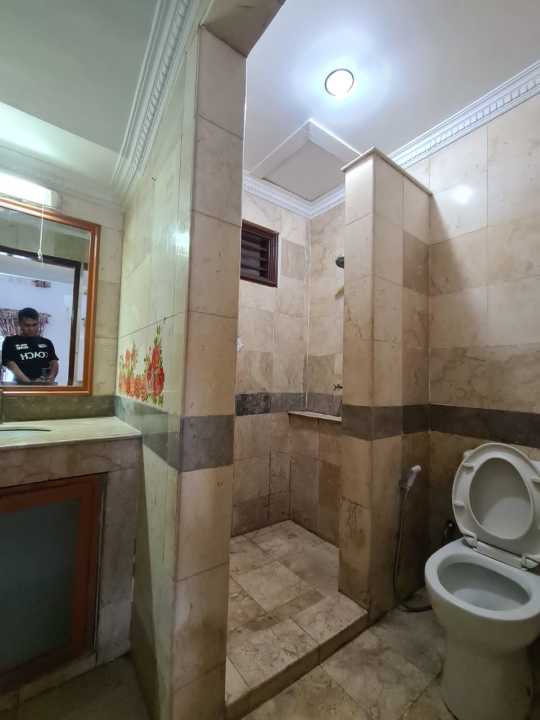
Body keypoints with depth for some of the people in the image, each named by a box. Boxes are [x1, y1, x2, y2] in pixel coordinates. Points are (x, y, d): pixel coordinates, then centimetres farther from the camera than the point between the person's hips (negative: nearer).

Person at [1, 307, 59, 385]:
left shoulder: (46, 343, 15)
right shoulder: (10, 341, 6)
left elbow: (54, 363, 10)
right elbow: (11, 365, -4)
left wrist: (51, 378, -13)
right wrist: (30, 382, -19)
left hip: (45, 386, 3)